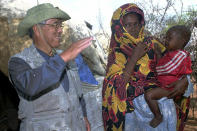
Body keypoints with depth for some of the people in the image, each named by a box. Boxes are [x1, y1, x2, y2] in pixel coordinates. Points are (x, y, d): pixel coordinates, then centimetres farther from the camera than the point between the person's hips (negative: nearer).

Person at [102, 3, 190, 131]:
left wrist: (185, 80, -7)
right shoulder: (117, 52, 4)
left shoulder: (151, 43, 10)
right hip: (135, 104, -2)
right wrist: (134, 58, -12)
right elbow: (117, 85, -8)